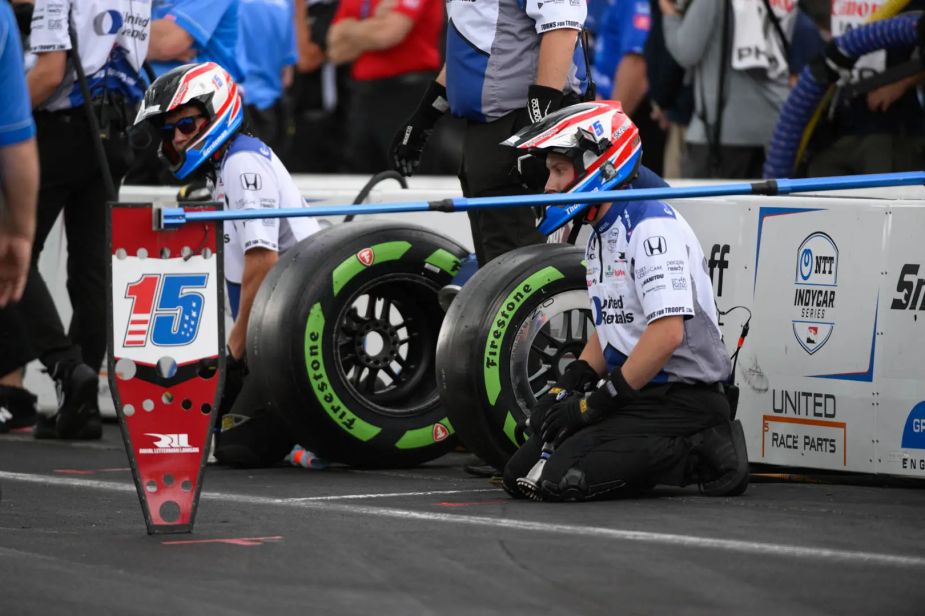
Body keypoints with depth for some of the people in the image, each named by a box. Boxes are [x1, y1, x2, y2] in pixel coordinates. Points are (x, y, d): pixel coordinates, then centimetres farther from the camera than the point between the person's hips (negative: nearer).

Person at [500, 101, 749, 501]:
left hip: (680, 400, -10)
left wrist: (596, 402, -19)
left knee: (558, 480, -23)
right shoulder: (600, 237, 17)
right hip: (633, 394, 10)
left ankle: (698, 454, -9)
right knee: (521, 475, 3)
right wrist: (568, 386, 5)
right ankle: (680, 452, 6)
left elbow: (667, 333, -23)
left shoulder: (652, 227, -16)